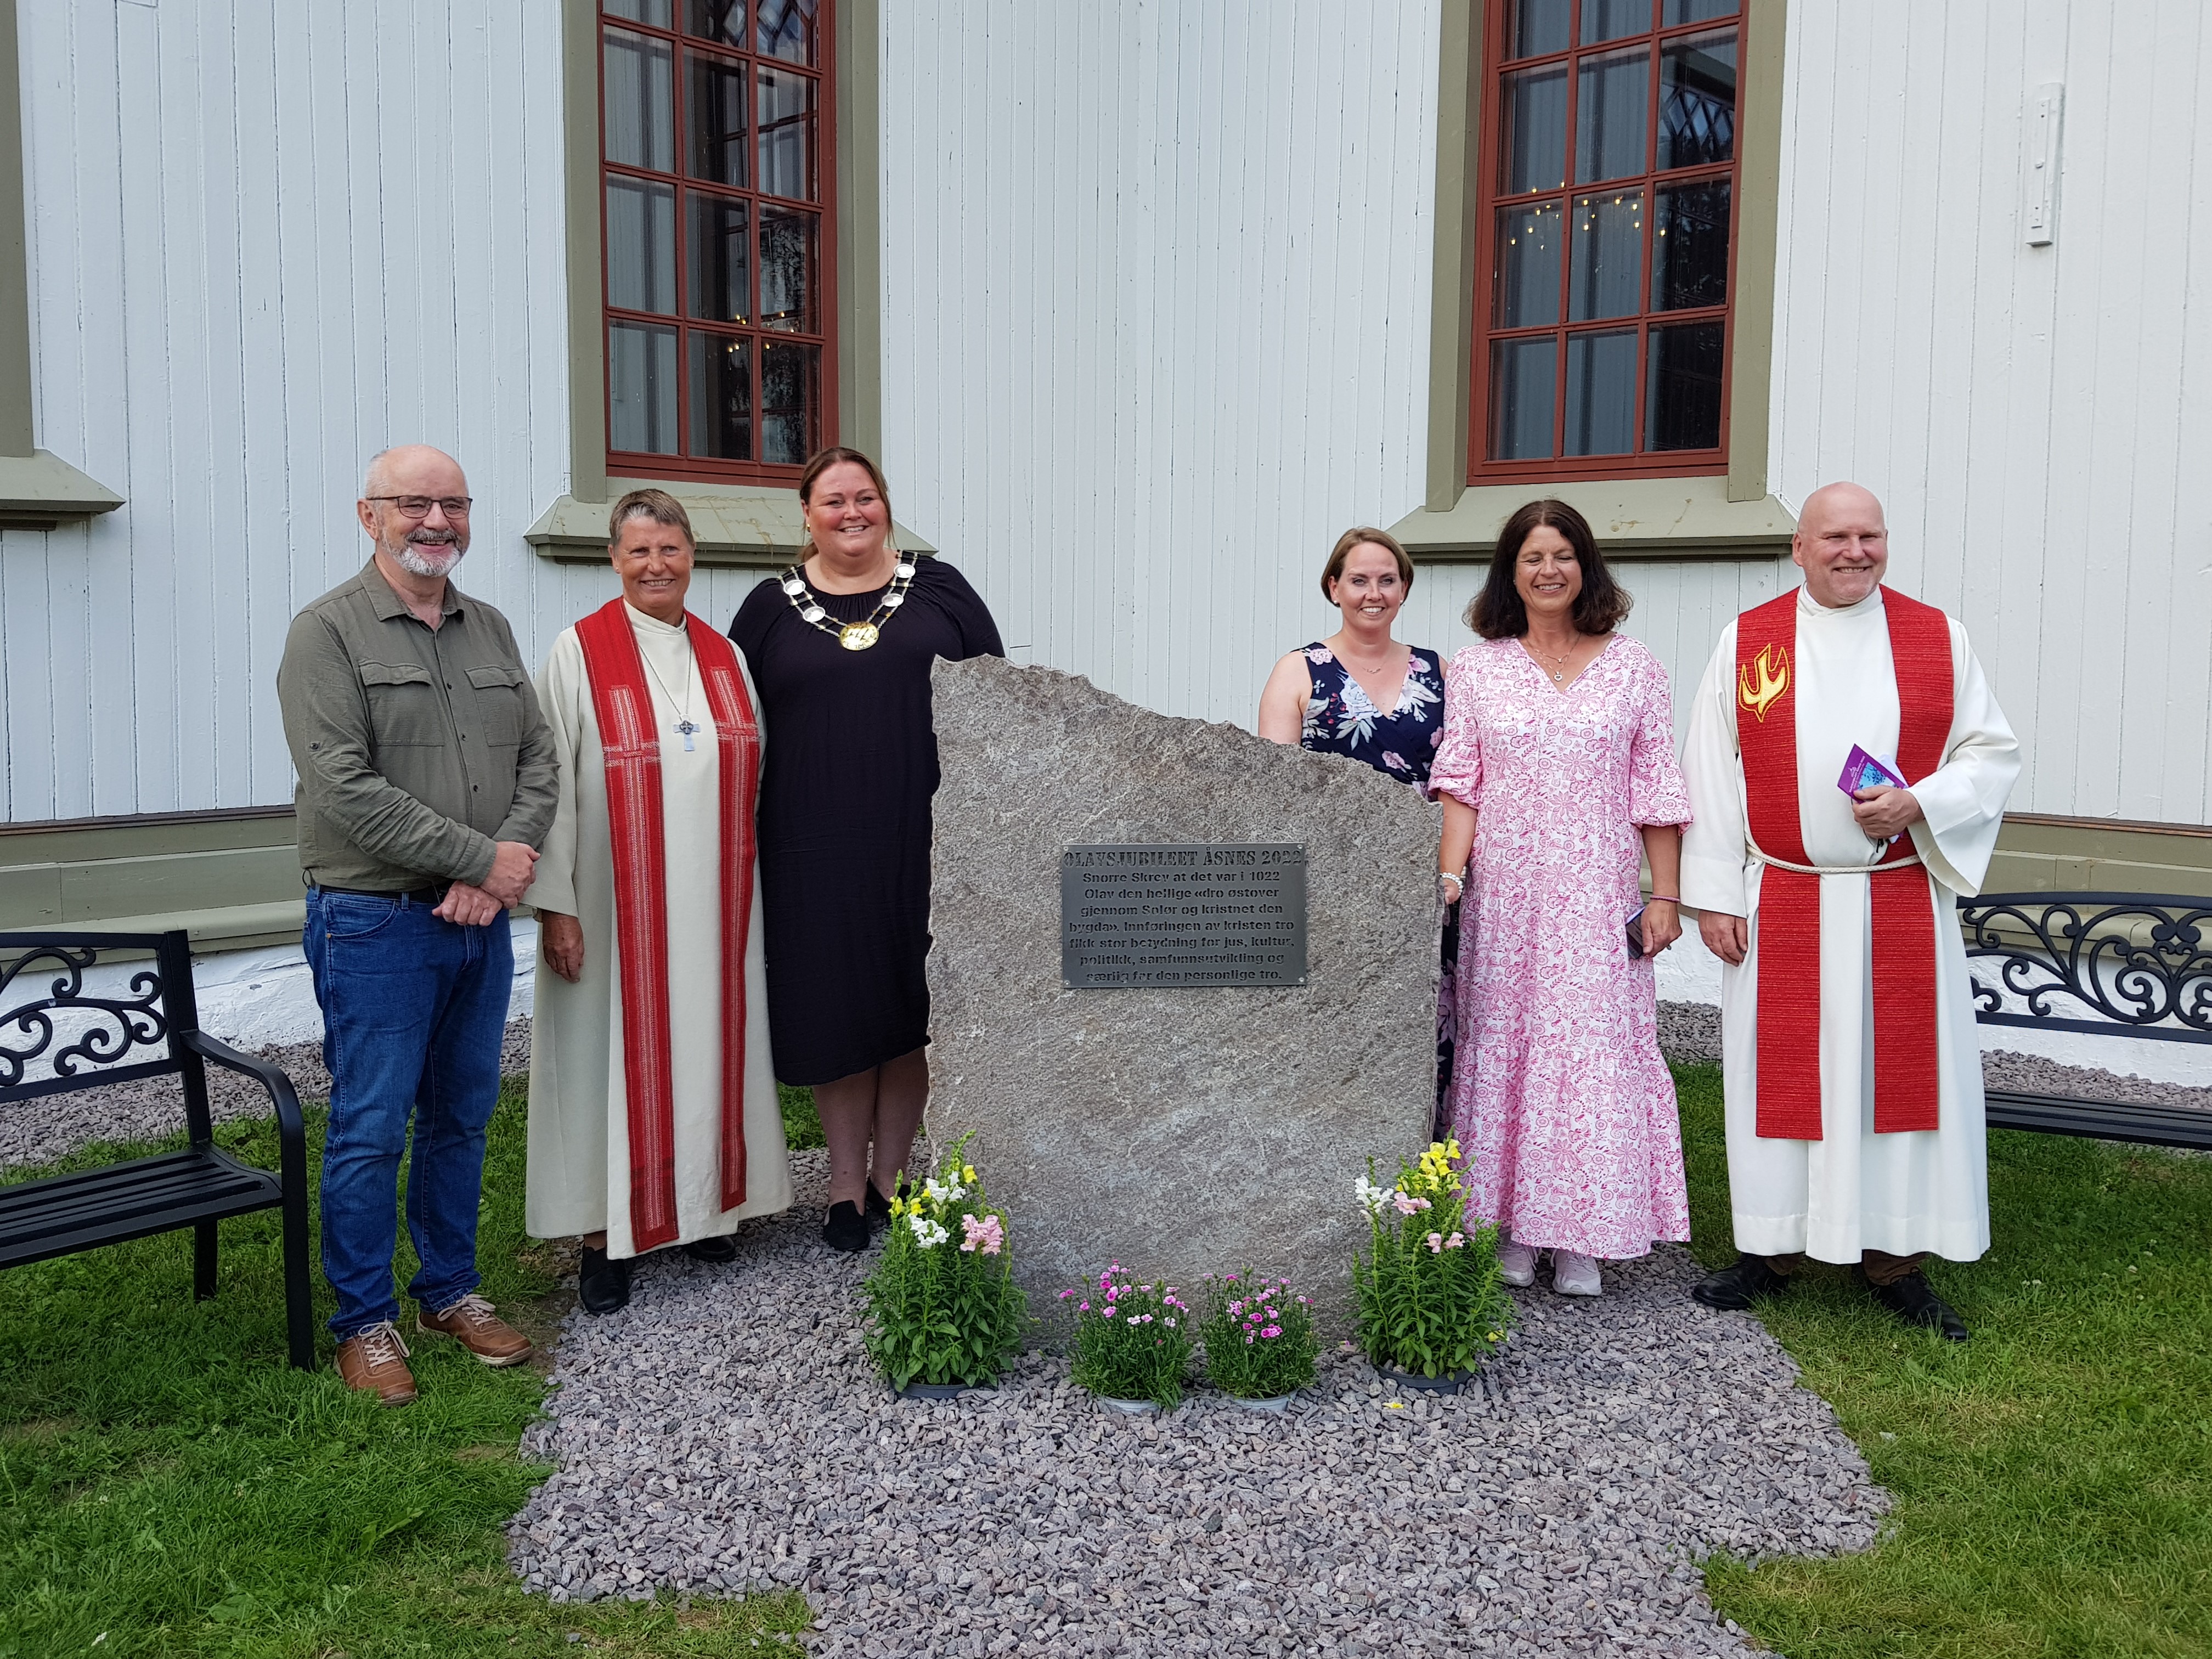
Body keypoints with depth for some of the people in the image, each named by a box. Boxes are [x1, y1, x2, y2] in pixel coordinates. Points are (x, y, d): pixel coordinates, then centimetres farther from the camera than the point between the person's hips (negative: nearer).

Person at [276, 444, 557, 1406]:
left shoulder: (491, 631, 12)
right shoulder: (329, 632, -7)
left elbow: (539, 760, 7)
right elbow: (345, 788, -17)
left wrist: (506, 864, -11)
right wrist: (479, 857, -16)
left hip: (482, 922, 6)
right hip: (375, 925, -6)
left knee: (462, 1118, 15)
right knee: (371, 1129, 1)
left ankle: (451, 1291, 30)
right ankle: (365, 1321, 16)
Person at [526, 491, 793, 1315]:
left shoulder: (723, 657, 10)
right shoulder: (579, 652, -4)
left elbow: (750, 776, 15)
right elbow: (550, 783, -7)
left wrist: (744, 895, 11)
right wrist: (554, 903, -12)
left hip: (712, 903, 4)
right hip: (616, 905, -4)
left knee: (706, 1044, 10)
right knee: (615, 1053, 1)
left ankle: (703, 1205, 25)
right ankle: (604, 1233, 11)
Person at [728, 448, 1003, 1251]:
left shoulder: (939, 590, 8)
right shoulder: (771, 607, 8)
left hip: (927, 839, 0)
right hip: (818, 847, 0)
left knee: (913, 1005, 7)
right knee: (837, 1011, 4)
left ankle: (891, 1173, 22)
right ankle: (846, 1183, 19)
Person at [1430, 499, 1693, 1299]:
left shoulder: (1633, 667, 6)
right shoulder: (1475, 669, 7)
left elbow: (1656, 791, 5)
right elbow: (1461, 785, 4)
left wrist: (1665, 894, 1)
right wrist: (1449, 875, -9)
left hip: (1598, 896, 0)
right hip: (1504, 896, 1)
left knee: (1596, 1046, -1)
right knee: (1504, 1044, 3)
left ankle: (1581, 1238, 9)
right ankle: (1512, 1224, 15)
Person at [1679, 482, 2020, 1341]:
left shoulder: (1938, 638, 4)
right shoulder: (1748, 641, 2)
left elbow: (1993, 752, 6)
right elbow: (1710, 774, 1)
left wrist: (1918, 804, -14)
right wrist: (1713, 894, -4)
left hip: (1903, 906, 1)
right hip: (1780, 906, 0)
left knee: (1903, 1068, 4)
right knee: (1779, 1069, 5)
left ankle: (1892, 1255, 17)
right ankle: (1773, 1246, 18)